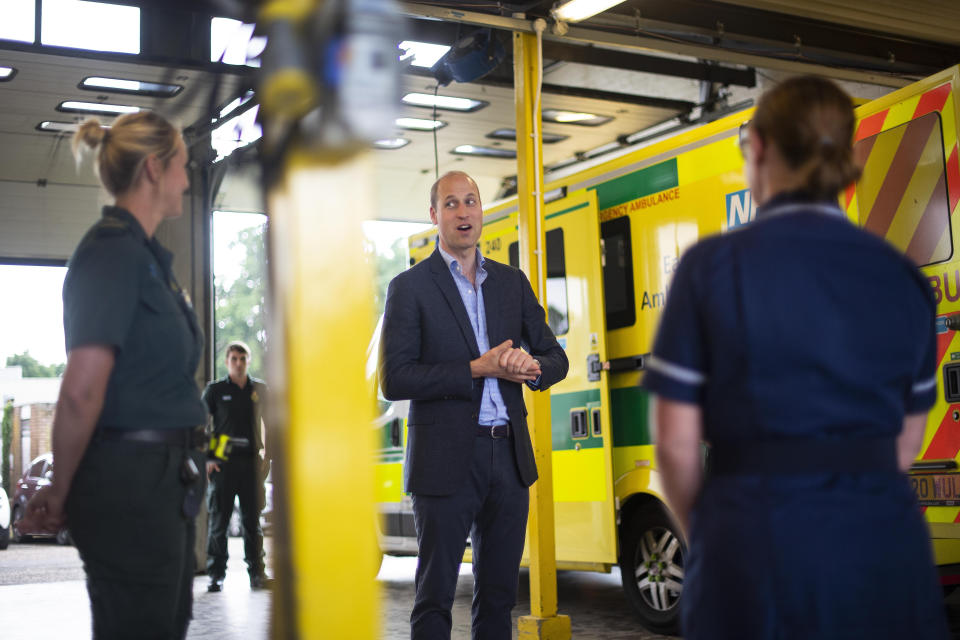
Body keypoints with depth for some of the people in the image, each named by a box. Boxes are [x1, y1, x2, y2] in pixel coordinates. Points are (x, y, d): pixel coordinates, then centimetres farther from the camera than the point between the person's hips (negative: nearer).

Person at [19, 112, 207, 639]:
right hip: (130, 484, -9)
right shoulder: (113, 251, -15)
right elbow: (81, 393, -22)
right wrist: (61, 496, -10)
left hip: (162, 481, 9)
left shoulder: (144, 254, 15)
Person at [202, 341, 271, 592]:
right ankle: (216, 575, 6)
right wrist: (206, 459, -5)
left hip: (251, 461, 2)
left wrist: (267, 457, 8)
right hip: (223, 463, -2)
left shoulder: (260, 389, 10)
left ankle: (256, 573, 11)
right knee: (219, 521, 1)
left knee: (252, 521, 6)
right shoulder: (215, 389, 4)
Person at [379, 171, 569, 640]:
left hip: (510, 456, 5)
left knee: (498, 594, 12)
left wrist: (532, 366, -9)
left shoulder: (512, 282, 13)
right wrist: (477, 369, -15)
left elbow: (555, 358, 15)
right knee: (435, 597, 1)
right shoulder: (410, 287, -1)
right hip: (446, 460, -4)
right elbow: (393, 380, -10)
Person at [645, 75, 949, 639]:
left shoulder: (713, 265, -6)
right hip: (887, 551, 3)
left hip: (758, 552, -3)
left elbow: (678, 443, -6)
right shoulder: (902, 275, 5)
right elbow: (906, 443, 8)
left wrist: (705, 534, 9)